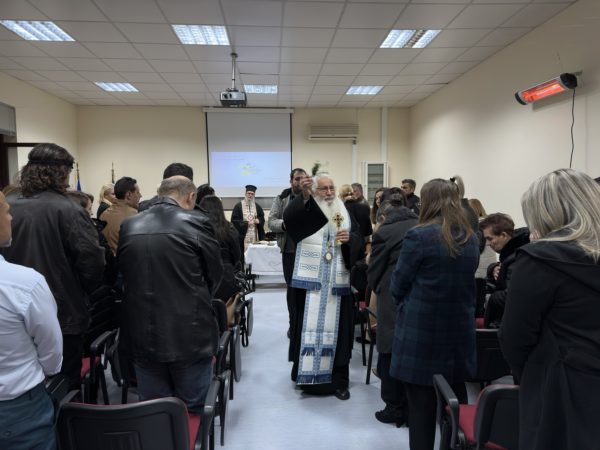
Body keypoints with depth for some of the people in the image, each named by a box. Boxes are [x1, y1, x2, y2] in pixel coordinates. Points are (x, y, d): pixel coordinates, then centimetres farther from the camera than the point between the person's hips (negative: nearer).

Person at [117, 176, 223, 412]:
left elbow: (123, 273, 10)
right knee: (192, 411, 13)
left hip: (143, 336, 4)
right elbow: (215, 274, -2)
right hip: (189, 334, -4)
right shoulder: (196, 222, -10)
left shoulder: (128, 226, 3)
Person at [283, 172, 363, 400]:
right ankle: (307, 375, 18)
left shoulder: (344, 213, 11)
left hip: (337, 282, 3)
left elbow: (358, 238, 10)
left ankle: (338, 380, 18)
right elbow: (288, 217, -23)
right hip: (311, 280, -3)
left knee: (337, 328, 7)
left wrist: (349, 238, -13)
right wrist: (304, 196, -39)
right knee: (310, 326, 2)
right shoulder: (306, 211, -1)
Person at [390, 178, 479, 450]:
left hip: (421, 330, -6)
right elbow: (466, 280, 15)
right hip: (459, 329, 6)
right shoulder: (471, 239, 5)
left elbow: (398, 285, -8)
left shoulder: (419, 236, -14)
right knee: (456, 398, 18)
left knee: (421, 401, 5)